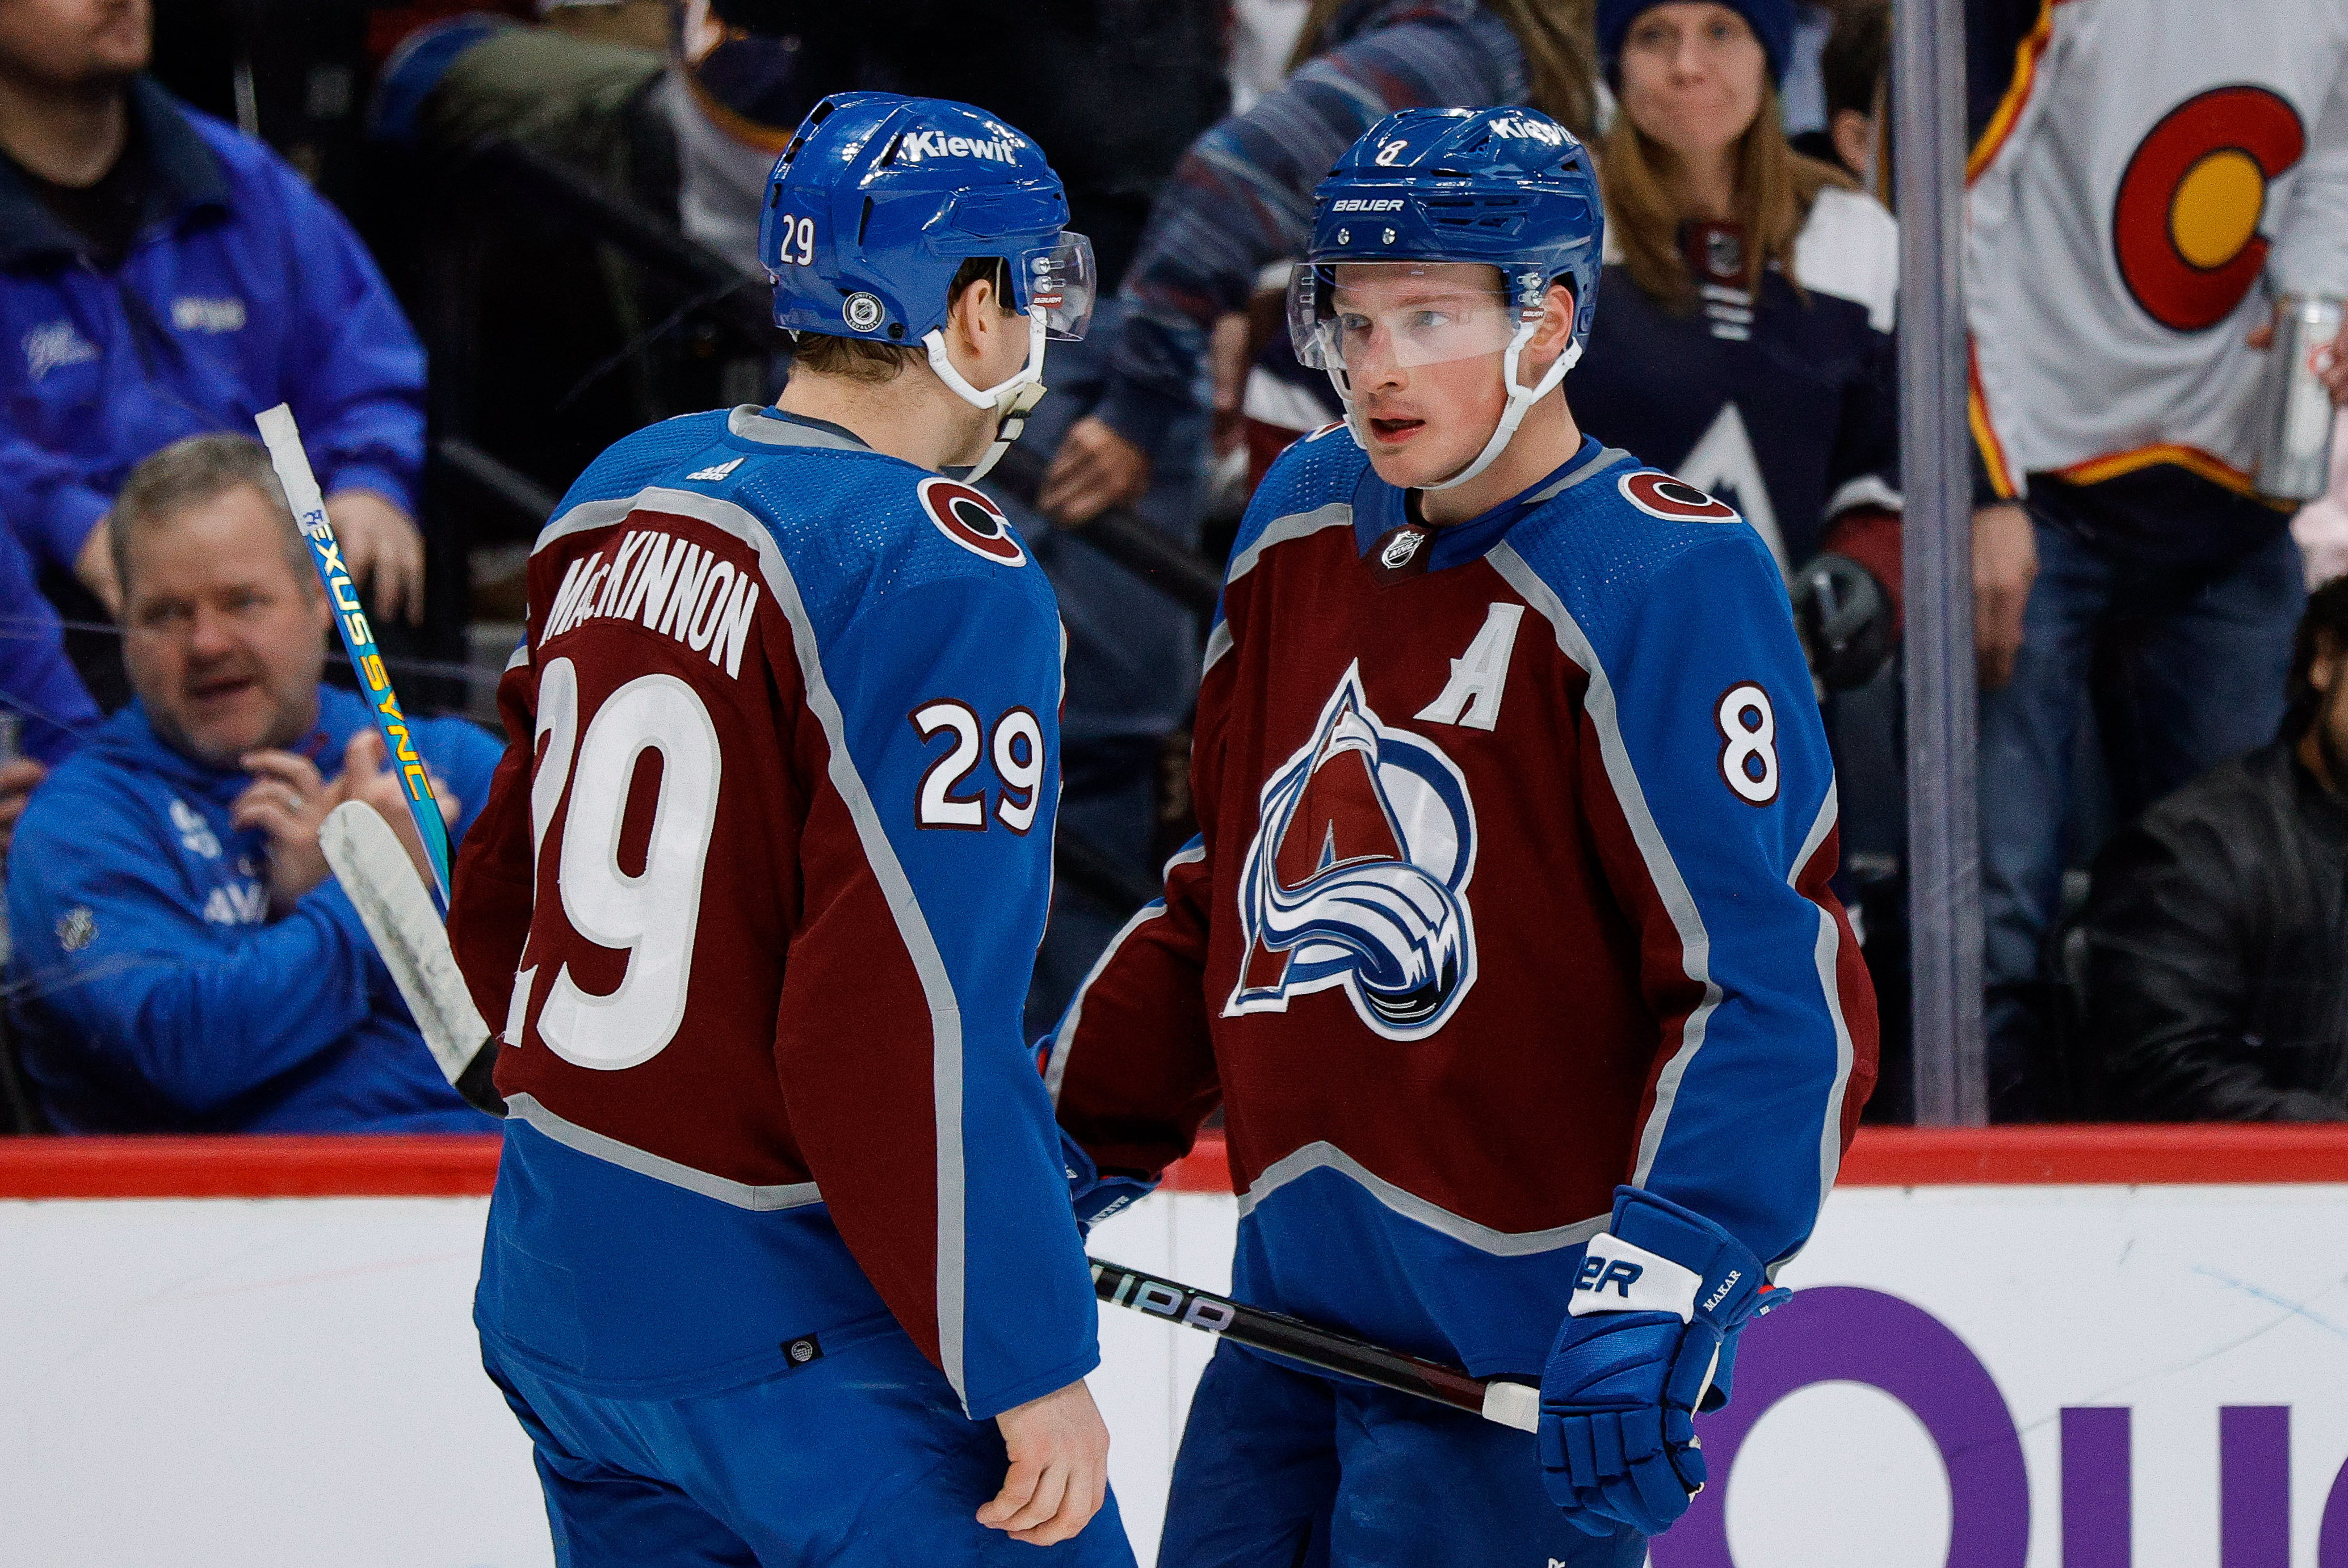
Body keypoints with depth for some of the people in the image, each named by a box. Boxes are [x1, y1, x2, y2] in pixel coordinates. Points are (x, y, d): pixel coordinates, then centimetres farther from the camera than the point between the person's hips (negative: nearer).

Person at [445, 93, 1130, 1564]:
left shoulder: (617, 504, 8)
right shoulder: (945, 575, -17)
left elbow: (502, 904, 18)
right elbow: (913, 1025, -22)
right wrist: (1032, 1366, -17)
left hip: (559, 1289, 8)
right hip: (804, 1343, -8)